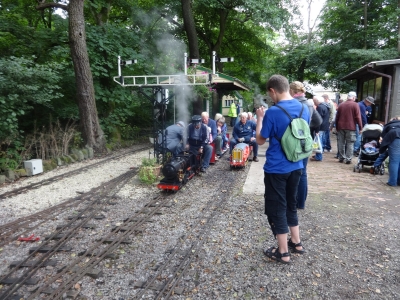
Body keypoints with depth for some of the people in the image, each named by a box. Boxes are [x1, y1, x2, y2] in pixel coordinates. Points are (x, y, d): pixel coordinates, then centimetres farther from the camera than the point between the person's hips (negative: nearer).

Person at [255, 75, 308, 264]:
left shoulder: (273, 112, -18)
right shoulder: (304, 109, 3)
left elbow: (260, 140, -9)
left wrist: (260, 118, 3)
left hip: (276, 168, -7)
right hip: (296, 166, 7)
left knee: (276, 209, 7)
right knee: (290, 204, 23)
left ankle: (283, 252, 17)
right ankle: (296, 243, 35)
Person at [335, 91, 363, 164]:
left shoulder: (341, 105, 8)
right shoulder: (355, 105, -4)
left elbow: (337, 117, 10)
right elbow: (358, 117, -8)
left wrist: (336, 127, 17)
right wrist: (360, 127, -3)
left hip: (341, 127, 4)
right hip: (350, 128, -4)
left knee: (341, 143, 10)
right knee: (350, 144, 1)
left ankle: (341, 158, 16)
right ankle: (348, 159, 0)